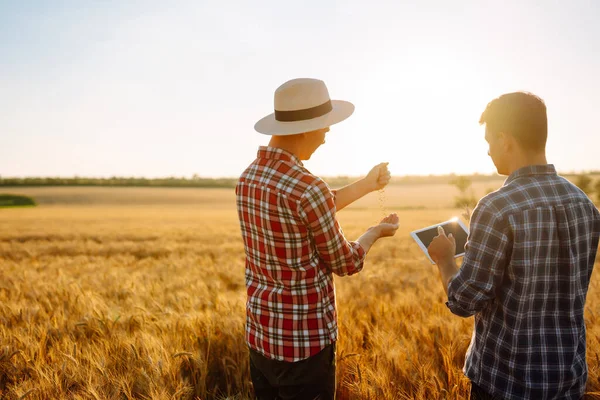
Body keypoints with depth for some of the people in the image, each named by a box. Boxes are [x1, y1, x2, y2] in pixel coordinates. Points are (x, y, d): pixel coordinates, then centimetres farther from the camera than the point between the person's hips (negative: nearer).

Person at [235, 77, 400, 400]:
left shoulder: (249, 177, 0)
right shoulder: (307, 188, -25)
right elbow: (346, 263, -11)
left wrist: (367, 184, 20)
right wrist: (376, 231, 8)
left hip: (259, 334, 8)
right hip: (304, 341, -7)